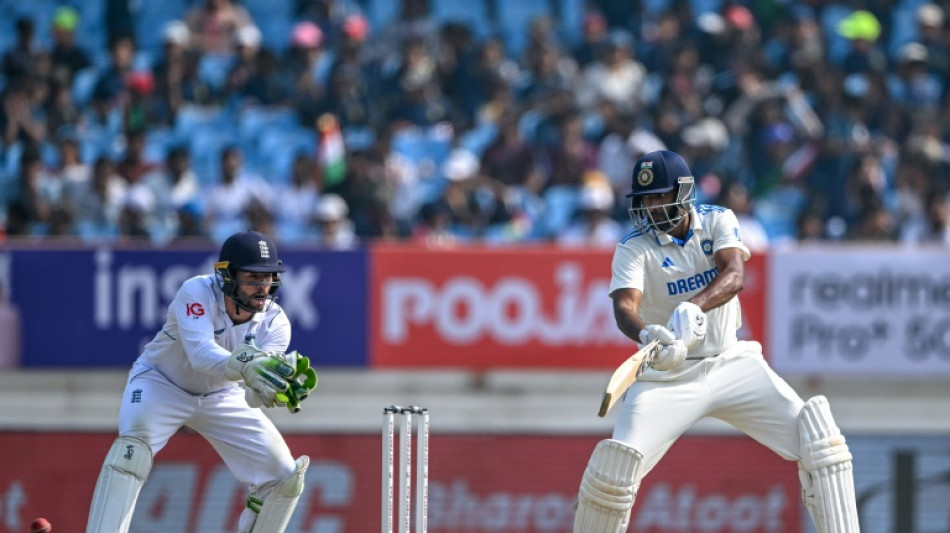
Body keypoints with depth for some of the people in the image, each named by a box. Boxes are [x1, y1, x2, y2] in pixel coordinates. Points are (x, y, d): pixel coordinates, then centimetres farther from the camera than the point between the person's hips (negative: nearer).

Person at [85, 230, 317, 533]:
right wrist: (246, 367, -68)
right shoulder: (197, 293, -31)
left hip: (221, 395, 5)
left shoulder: (274, 323, -21)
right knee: (131, 450, -33)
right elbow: (202, 355, -48)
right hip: (161, 383, -5)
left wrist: (284, 388, -54)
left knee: (285, 477, -4)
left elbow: (254, 398, -31)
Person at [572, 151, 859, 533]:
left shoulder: (718, 222, -2)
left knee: (818, 441, -12)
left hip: (732, 366, 2)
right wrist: (647, 335, -50)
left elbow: (733, 275, -21)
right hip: (668, 373, -2)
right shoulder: (634, 249, -8)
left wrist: (693, 308, -42)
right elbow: (624, 307, -26)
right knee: (616, 465, -19)